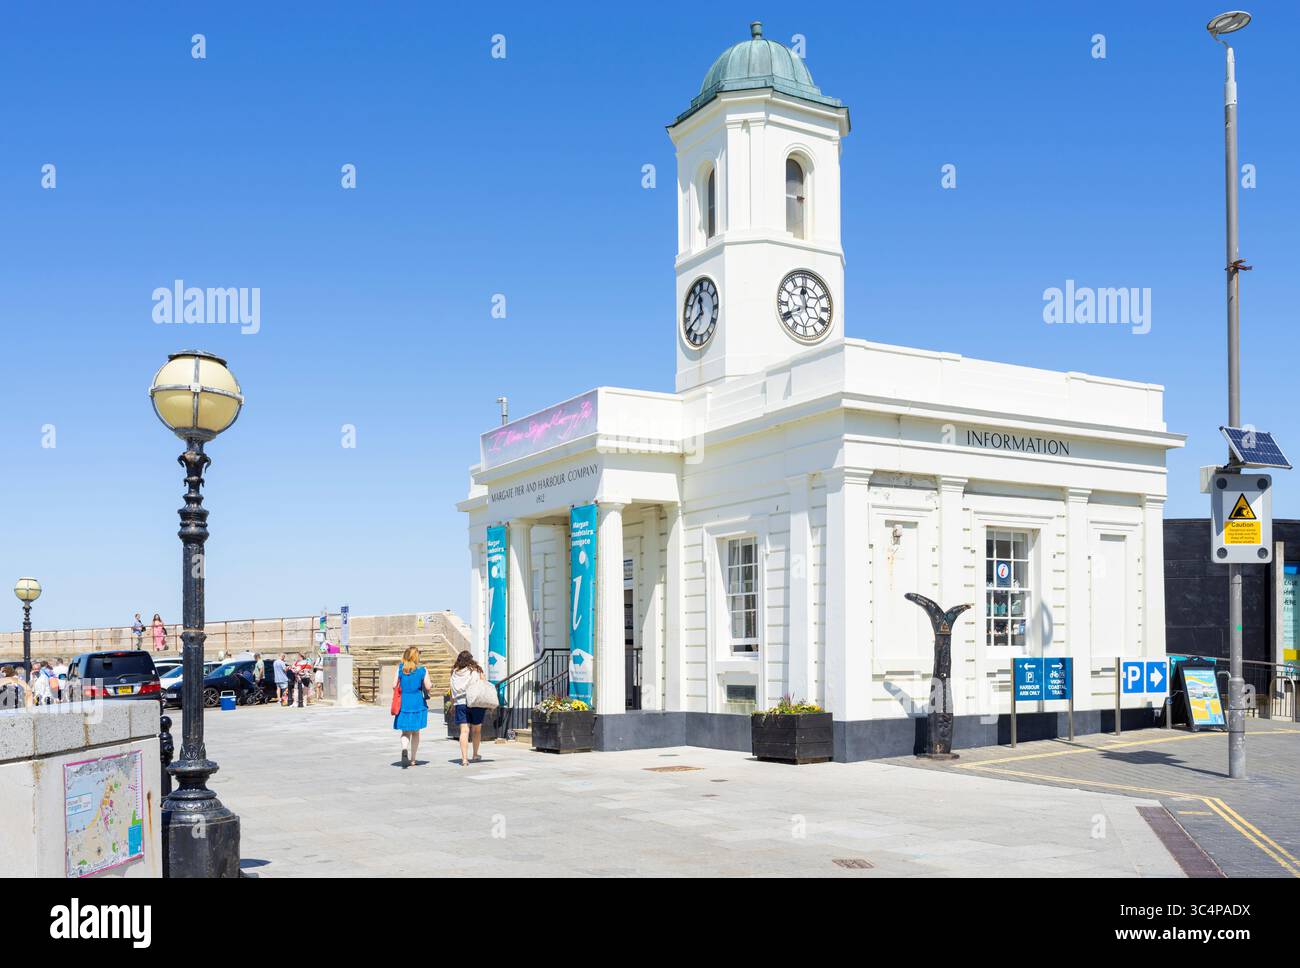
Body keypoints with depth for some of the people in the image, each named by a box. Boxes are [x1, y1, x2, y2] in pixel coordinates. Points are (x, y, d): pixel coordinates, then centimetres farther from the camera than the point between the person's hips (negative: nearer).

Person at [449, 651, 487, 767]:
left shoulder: (454, 672, 4)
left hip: (460, 704, 1)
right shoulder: (476, 670, 1)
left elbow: (453, 690, 5)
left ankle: (464, 758, -10)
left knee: (464, 731, -1)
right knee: (476, 730, 14)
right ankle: (475, 755, 29)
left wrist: (452, 705, 14)